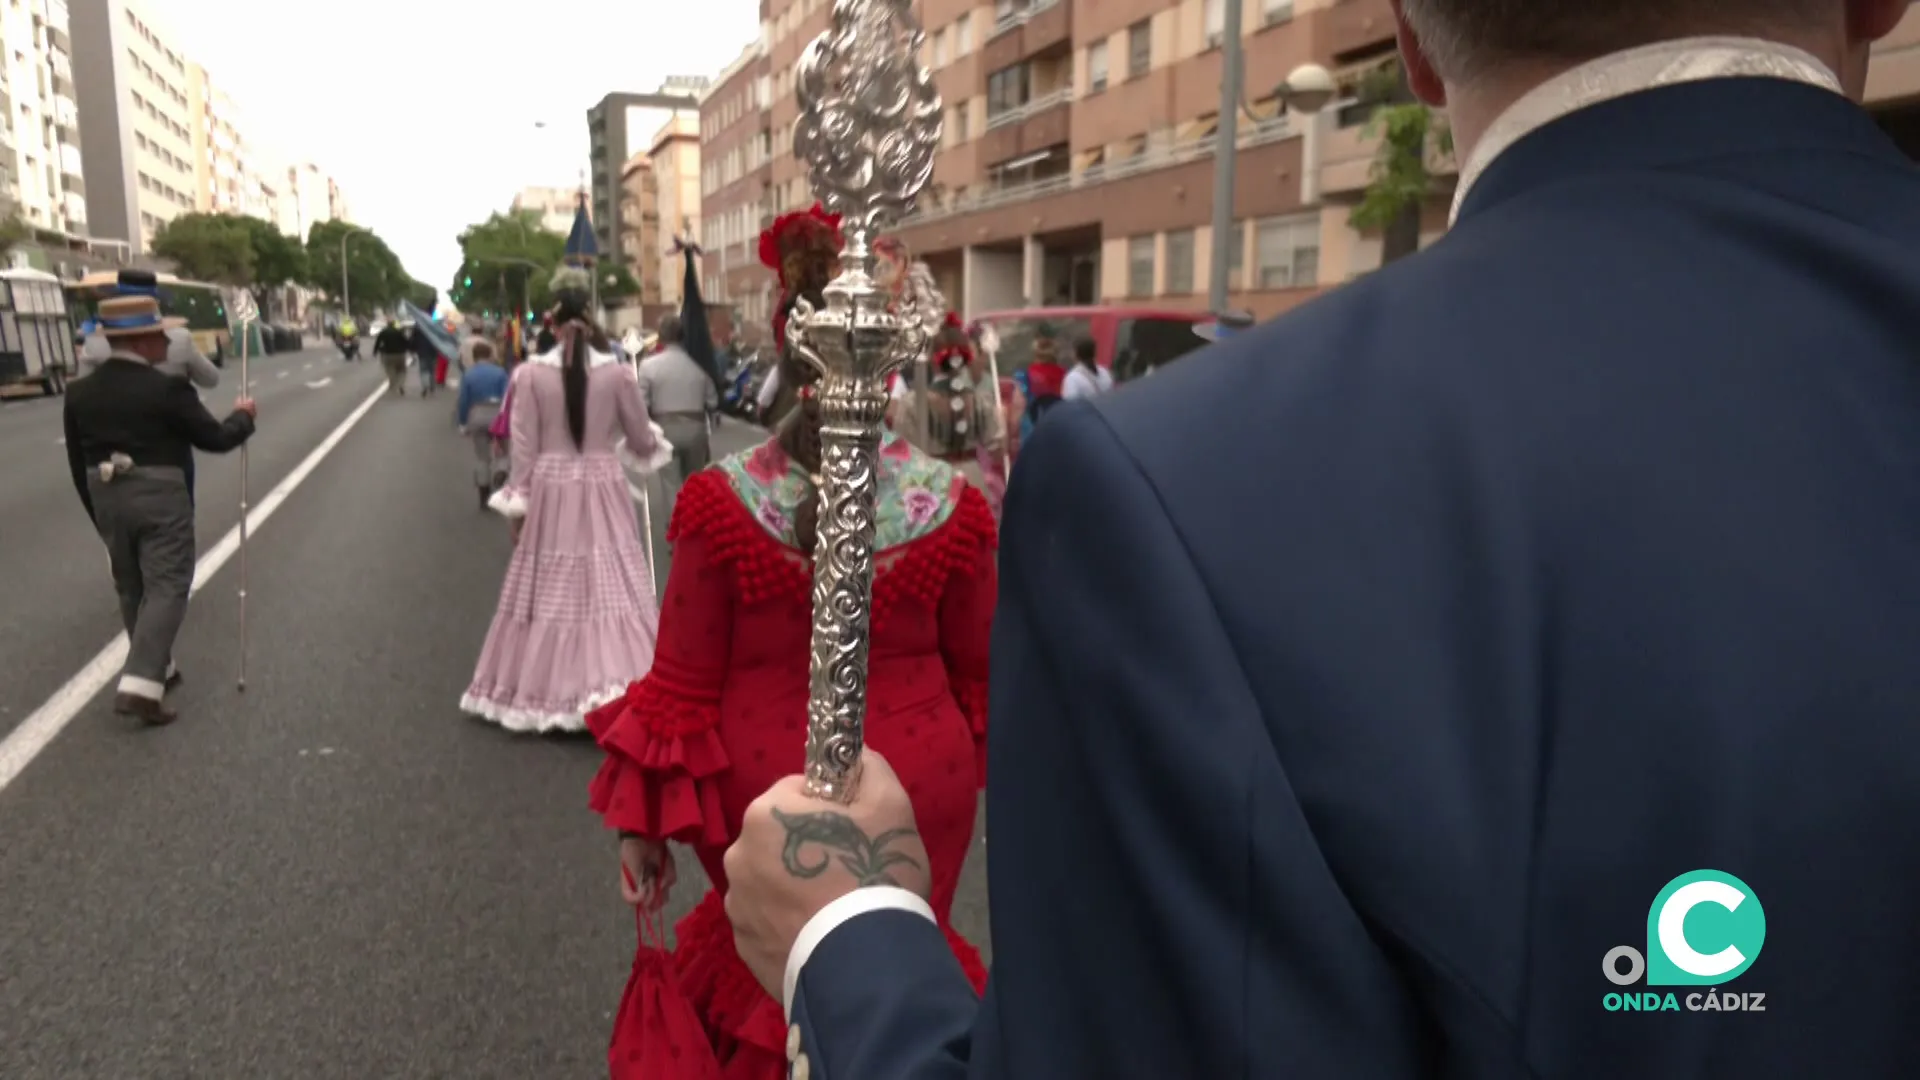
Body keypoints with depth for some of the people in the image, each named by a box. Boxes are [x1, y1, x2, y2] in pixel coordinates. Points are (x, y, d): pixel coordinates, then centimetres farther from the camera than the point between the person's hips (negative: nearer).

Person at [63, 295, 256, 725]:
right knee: (166, 588, -3)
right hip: (160, 500, -6)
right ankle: (139, 685, -13)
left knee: (131, 591, 18)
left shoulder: (79, 393, 4)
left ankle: (155, 668, 30)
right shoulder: (167, 389, -15)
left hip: (108, 500, 6)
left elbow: (78, 464, 9)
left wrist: (99, 514, 19)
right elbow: (215, 439, -8)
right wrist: (243, 416, 12)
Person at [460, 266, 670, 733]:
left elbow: (523, 448, -5)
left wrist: (516, 502, 3)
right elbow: (642, 441, 4)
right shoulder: (618, 373, -4)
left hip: (550, 492, 1)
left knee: (549, 591, 11)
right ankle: (617, 682, -4)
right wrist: (656, 441, 26)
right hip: (602, 492, 0)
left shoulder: (531, 373, -5)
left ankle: (540, 688, 21)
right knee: (609, 588, 3)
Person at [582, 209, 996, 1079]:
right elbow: (979, 672, 0)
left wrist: (642, 824, 1)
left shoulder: (723, 502, -17)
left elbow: (682, 689, -11)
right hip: (919, 791, 1)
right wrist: (973, 768, 19)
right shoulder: (951, 506, -12)